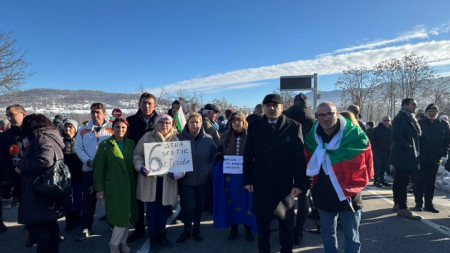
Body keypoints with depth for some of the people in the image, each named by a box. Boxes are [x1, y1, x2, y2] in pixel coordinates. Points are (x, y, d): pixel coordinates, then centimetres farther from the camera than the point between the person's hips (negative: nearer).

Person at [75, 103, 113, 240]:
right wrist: (89, 161, -10)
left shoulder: (111, 130, 2)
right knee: (88, 200, 5)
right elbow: (78, 148, 5)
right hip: (89, 170, 2)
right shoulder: (83, 131, 10)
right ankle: (86, 228, 16)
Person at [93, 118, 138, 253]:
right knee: (121, 216, -3)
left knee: (127, 216, 10)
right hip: (114, 187, -4)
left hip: (129, 186, 4)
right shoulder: (105, 145, -4)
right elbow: (98, 168, -4)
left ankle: (122, 241, 30)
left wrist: (136, 183, 2)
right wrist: (99, 188, -6)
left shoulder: (131, 144, 6)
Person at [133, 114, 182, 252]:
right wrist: (140, 167, -16)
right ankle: (153, 237, 23)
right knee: (151, 208, 5)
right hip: (150, 179, -1)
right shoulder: (147, 137, 1)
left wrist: (176, 173, -15)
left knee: (164, 208, 12)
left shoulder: (175, 140, 5)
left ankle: (161, 235, 33)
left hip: (167, 180, 2)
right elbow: (137, 155, 2)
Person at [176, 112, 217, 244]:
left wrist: (209, 169, 0)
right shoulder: (180, 138, -6)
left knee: (200, 205, 13)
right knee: (188, 205, -1)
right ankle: (187, 230, 22)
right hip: (186, 180, -2)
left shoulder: (208, 139, -1)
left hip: (203, 179, 2)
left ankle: (196, 228, 34)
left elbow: (214, 156, 9)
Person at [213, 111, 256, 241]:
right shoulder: (225, 136, 8)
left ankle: (248, 228, 20)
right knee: (231, 200, 8)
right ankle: (233, 227, 24)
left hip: (247, 173, -2)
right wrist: (220, 156, -5)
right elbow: (219, 151, 16)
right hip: (229, 174, 2)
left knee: (247, 200, 3)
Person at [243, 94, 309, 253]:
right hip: (261, 182, 2)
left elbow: (300, 156, -6)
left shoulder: (293, 126, -4)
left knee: (286, 219, 12)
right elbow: (248, 155, 3)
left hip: (285, 183, -1)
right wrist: (247, 180, 0)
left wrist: (299, 183, -9)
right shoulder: (254, 127, 2)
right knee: (262, 219, 14)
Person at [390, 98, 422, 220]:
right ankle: (402, 209, -3)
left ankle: (397, 204, 24)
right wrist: (410, 148, -19)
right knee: (403, 182, -8)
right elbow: (397, 137, -21)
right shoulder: (400, 118, -12)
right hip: (403, 155, -10)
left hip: (404, 156, 10)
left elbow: (416, 135, 21)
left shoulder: (410, 118, 18)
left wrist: (414, 151, 9)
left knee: (399, 181, 14)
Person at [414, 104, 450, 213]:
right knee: (419, 181, 3)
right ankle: (419, 203, 12)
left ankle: (429, 204, 20)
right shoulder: (419, 123, -1)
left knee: (431, 183, 10)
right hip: (420, 158, -2)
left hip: (435, 159, 3)